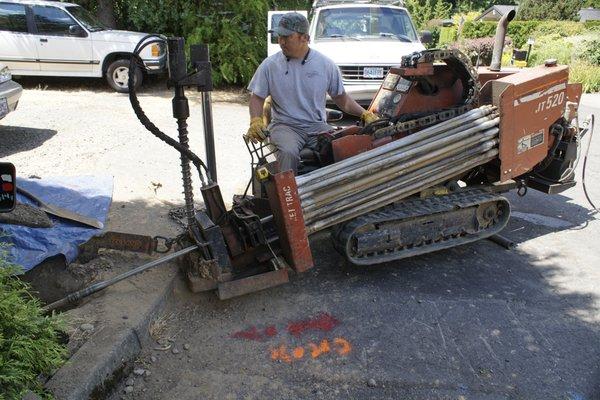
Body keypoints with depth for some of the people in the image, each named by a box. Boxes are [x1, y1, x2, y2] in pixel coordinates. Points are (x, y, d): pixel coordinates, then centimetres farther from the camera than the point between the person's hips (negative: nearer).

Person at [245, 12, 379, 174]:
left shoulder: (326, 64, 5)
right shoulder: (270, 65, 3)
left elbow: (341, 98, 13)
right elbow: (257, 97, 8)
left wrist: (365, 114, 0)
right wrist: (255, 121, -11)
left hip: (317, 126, 1)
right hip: (285, 125, -1)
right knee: (288, 152, -35)